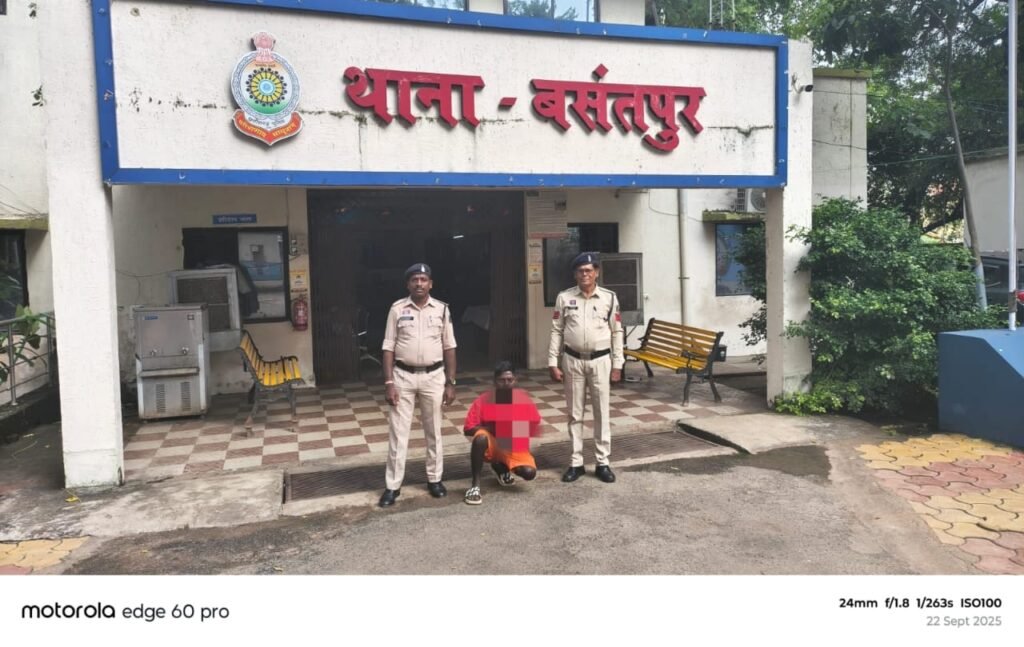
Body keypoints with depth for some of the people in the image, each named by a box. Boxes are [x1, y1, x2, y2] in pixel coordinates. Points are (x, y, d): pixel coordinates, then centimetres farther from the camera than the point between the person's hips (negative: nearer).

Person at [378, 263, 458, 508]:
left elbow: (449, 348, 3)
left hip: (433, 376, 1)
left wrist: (451, 383, 0)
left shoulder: (442, 309, 1)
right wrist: (388, 382, -9)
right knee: (398, 432, 3)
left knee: (434, 431, 11)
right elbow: (388, 348, -2)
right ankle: (392, 485, 11)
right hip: (403, 376, -1)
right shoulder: (397, 309, -2)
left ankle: (434, 479, 26)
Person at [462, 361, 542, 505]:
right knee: (481, 437, -36)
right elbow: (468, 429, -13)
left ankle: (501, 467, 12)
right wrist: (490, 428, -27)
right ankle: (475, 485, -20)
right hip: (491, 445, -2)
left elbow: (535, 427, 0)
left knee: (529, 473, -24)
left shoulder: (523, 398, -10)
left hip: (514, 447, 2)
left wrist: (519, 429, -21)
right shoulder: (483, 401, -15)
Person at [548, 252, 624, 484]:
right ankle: (576, 463, 17)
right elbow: (556, 332, 1)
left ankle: (603, 463, 16)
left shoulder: (609, 298, -1)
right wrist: (553, 363, -2)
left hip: (600, 361, 0)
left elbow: (616, 332, 2)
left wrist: (617, 364, 0)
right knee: (575, 413, 8)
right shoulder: (564, 298, -1)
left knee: (602, 413, 6)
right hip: (573, 361, 0)